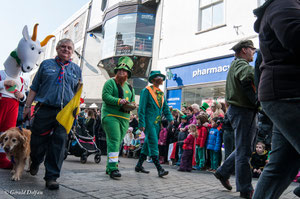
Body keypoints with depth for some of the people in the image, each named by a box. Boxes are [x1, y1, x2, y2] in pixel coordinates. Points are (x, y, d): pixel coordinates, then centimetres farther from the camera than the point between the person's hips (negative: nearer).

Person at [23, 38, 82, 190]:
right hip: (44, 109, 0)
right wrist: (28, 106, 4)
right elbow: (34, 87, 10)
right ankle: (35, 163, 40)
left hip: (65, 113, 0)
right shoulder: (46, 64, 12)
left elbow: (77, 94, 16)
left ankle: (51, 177, 8)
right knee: (37, 140, 9)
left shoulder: (76, 69, 14)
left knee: (59, 143, -2)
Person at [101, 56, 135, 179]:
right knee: (114, 140, -16)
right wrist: (119, 101, -22)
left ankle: (110, 167, 18)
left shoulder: (129, 87, 21)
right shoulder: (110, 82, 2)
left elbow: (133, 101, 21)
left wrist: (131, 105, -3)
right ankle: (113, 168, -16)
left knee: (118, 142, 8)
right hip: (111, 115, -6)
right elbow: (105, 96, -10)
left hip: (124, 118, 7)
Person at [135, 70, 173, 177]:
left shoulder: (161, 93, 17)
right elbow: (142, 108, -8)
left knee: (148, 144, 12)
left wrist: (170, 118, 0)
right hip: (149, 122, -7)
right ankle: (159, 169, -11)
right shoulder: (146, 90, -4)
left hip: (157, 122, 7)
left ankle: (139, 166, 24)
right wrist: (142, 123, -15)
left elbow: (165, 107, 17)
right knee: (153, 144, -11)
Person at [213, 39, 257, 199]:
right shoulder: (241, 63, -9)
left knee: (243, 148, 18)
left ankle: (223, 172, 26)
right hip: (243, 110, -10)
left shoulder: (236, 64, 24)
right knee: (244, 150, -3)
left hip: (242, 110, 10)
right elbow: (248, 77, -32)